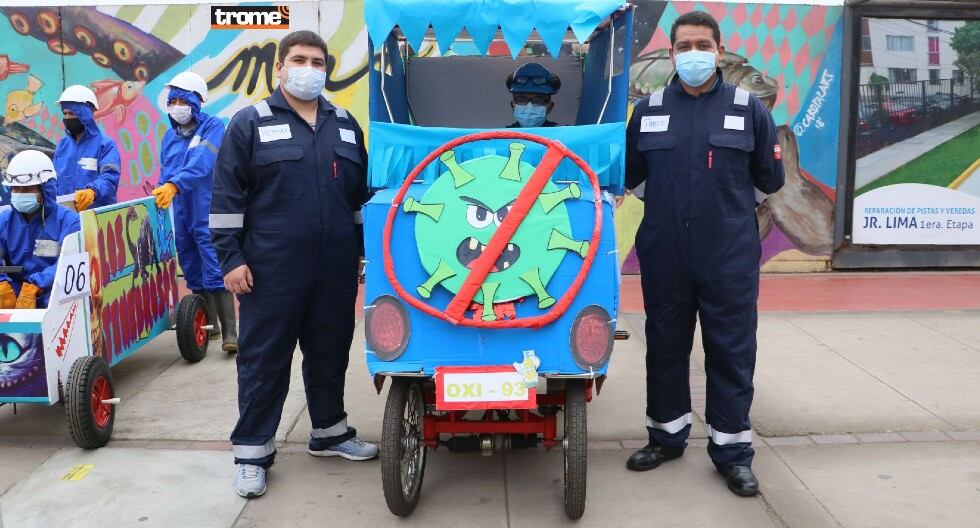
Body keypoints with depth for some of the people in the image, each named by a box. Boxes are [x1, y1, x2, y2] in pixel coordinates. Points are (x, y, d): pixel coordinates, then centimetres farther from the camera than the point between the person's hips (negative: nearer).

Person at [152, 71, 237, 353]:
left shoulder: (213, 127, -4)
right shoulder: (170, 135, 14)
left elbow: (201, 164, -20)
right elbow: (165, 173, 19)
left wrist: (174, 185, -33)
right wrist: (160, 191, 2)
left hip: (207, 215, -6)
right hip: (181, 216, 6)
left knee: (215, 274, -12)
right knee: (194, 276, 12)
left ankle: (229, 332, -11)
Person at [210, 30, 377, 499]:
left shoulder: (345, 124, 12)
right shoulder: (251, 122, 0)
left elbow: (362, 194, 18)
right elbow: (227, 196, -3)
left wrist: (366, 249, 15)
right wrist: (230, 258, -8)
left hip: (336, 268, 4)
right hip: (271, 269, -4)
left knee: (330, 352, 14)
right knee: (264, 358, 3)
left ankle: (329, 431, 31)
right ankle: (252, 450, 14)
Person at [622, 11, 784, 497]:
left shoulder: (748, 109, 2)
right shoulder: (647, 111, 7)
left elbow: (770, 179, 8)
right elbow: (627, 175, 13)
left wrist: (729, 197, 6)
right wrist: (666, 202, 6)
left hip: (730, 256, -2)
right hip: (663, 255, 2)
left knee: (731, 351, 4)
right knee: (665, 346, 12)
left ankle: (732, 449, 17)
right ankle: (667, 435, 29)